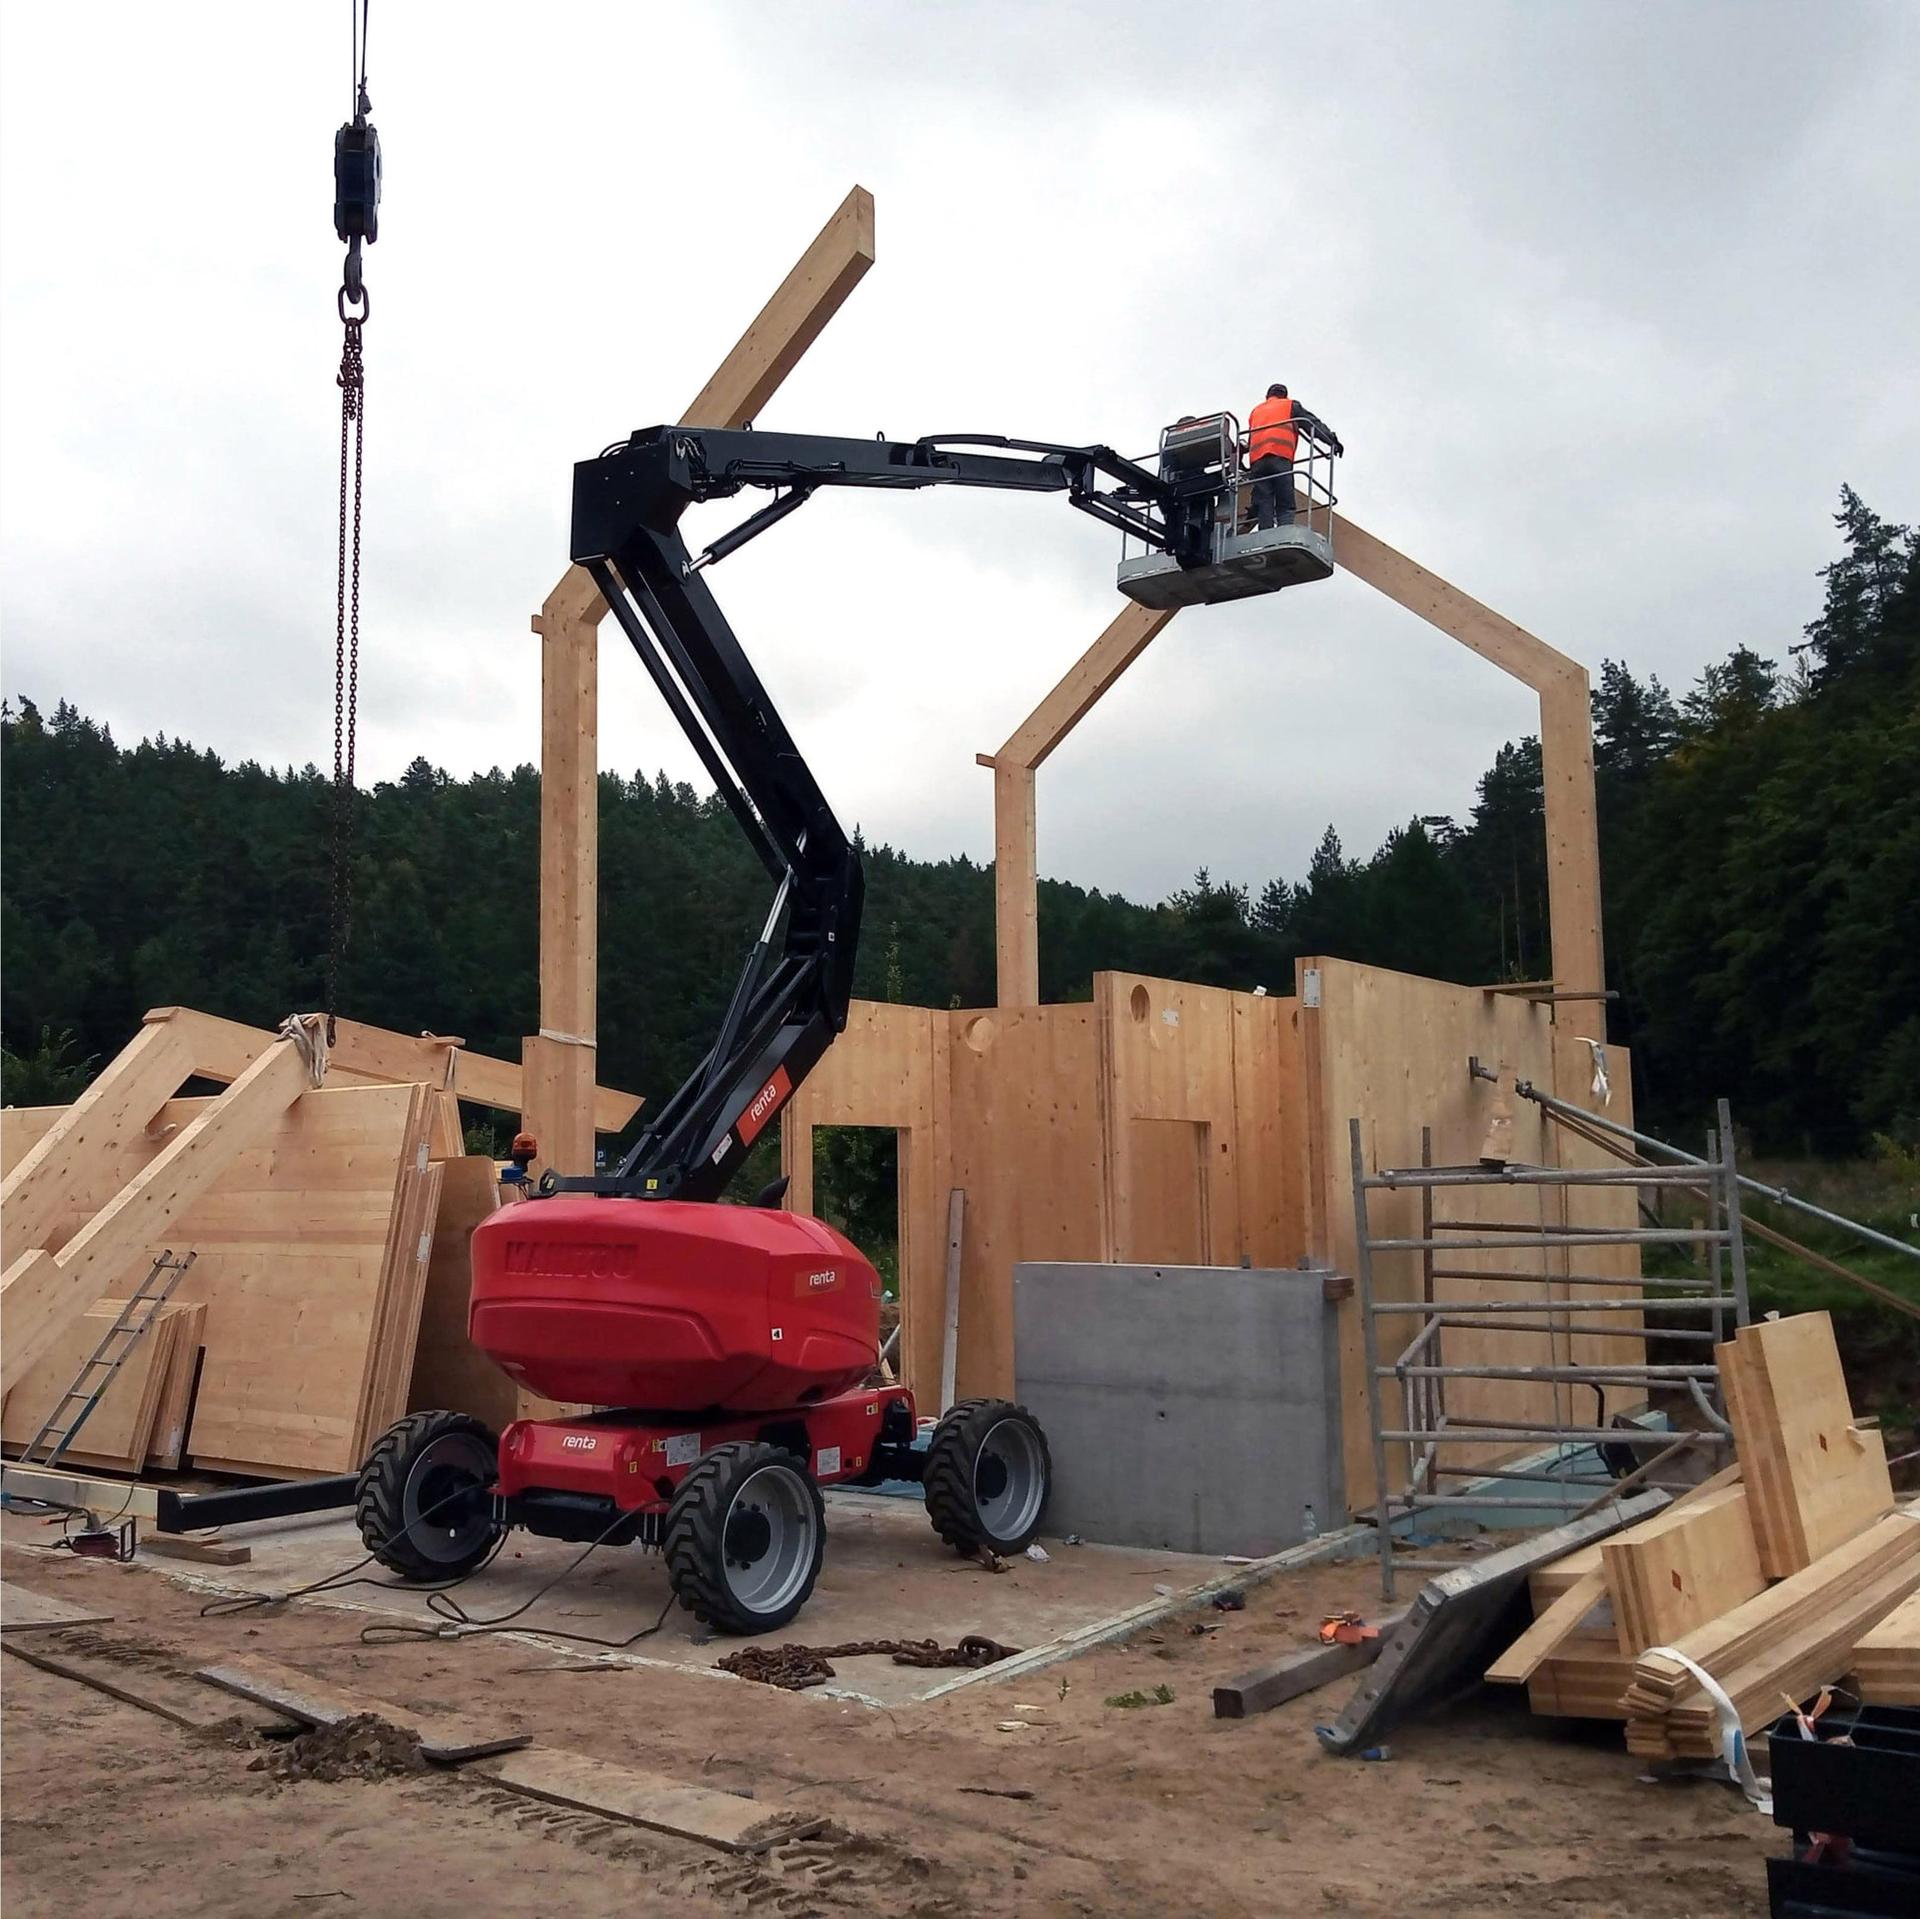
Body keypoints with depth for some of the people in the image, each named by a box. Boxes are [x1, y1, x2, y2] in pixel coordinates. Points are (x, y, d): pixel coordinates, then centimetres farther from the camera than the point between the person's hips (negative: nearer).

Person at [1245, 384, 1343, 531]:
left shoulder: (1256, 411, 33)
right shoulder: (1290, 405, 22)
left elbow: (1249, 442, 27)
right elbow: (1313, 423, 13)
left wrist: (1249, 469, 29)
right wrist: (1332, 440, 11)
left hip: (1256, 459, 3)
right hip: (1280, 458, -3)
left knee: (1263, 509, -4)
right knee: (1285, 507, -8)